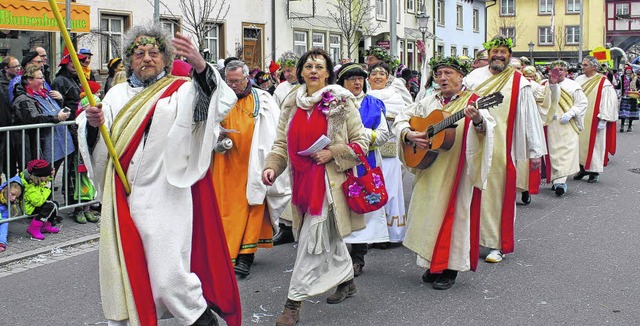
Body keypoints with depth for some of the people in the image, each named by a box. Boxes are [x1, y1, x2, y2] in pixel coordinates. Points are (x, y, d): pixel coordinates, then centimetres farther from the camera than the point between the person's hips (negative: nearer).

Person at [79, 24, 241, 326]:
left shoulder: (182, 91, 2)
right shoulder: (118, 94, 14)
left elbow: (222, 103, -17)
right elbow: (96, 143, 8)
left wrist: (201, 68, -35)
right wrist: (92, 123, -15)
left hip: (165, 197, -4)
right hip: (123, 197, 4)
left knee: (168, 278, -6)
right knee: (123, 271, 11)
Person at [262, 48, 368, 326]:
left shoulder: (341, 102, -3)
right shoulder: (291, 104, 9)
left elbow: (361, 142, -1)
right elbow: (282, 143, 8)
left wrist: (332, 153, -14)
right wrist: (271, 167, -9)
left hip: (329, 177, -5)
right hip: (302, 179, 5)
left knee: (311, 239, -9)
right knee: (327, 236, 16)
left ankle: (293, 303, -4)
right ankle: (347, 281, 37)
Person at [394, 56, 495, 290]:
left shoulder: (473, 101, -4)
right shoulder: (430, 102, 11)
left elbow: (488, 125, -22)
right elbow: (401, 118, 13)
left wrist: (478, 120, -45)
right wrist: (409, 134, -7)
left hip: (457, 171, -5)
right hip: (429, 171, 5)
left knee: (453, 215, -2)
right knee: (429, 215, 9)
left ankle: (450, 269, 9)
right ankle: (433, 264, 23)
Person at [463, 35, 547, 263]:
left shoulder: (519, 83, 3)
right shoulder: (474, 77, 9)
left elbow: (531, 117, 2)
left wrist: (535, 151, -1)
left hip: (501, 148, -2)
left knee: (498, 193, 1)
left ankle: (498, 244, 10)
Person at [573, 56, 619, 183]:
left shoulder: (603, 83, -8)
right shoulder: (579, 80, 8)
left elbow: (608, 102, -11)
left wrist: (603, 120, -15)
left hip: (594, 120, -5)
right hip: (580, 119, 5)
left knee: (593, 143, 1)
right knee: (580, 143, 8)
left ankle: (594, 172, 11)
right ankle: (583, 168, 21)